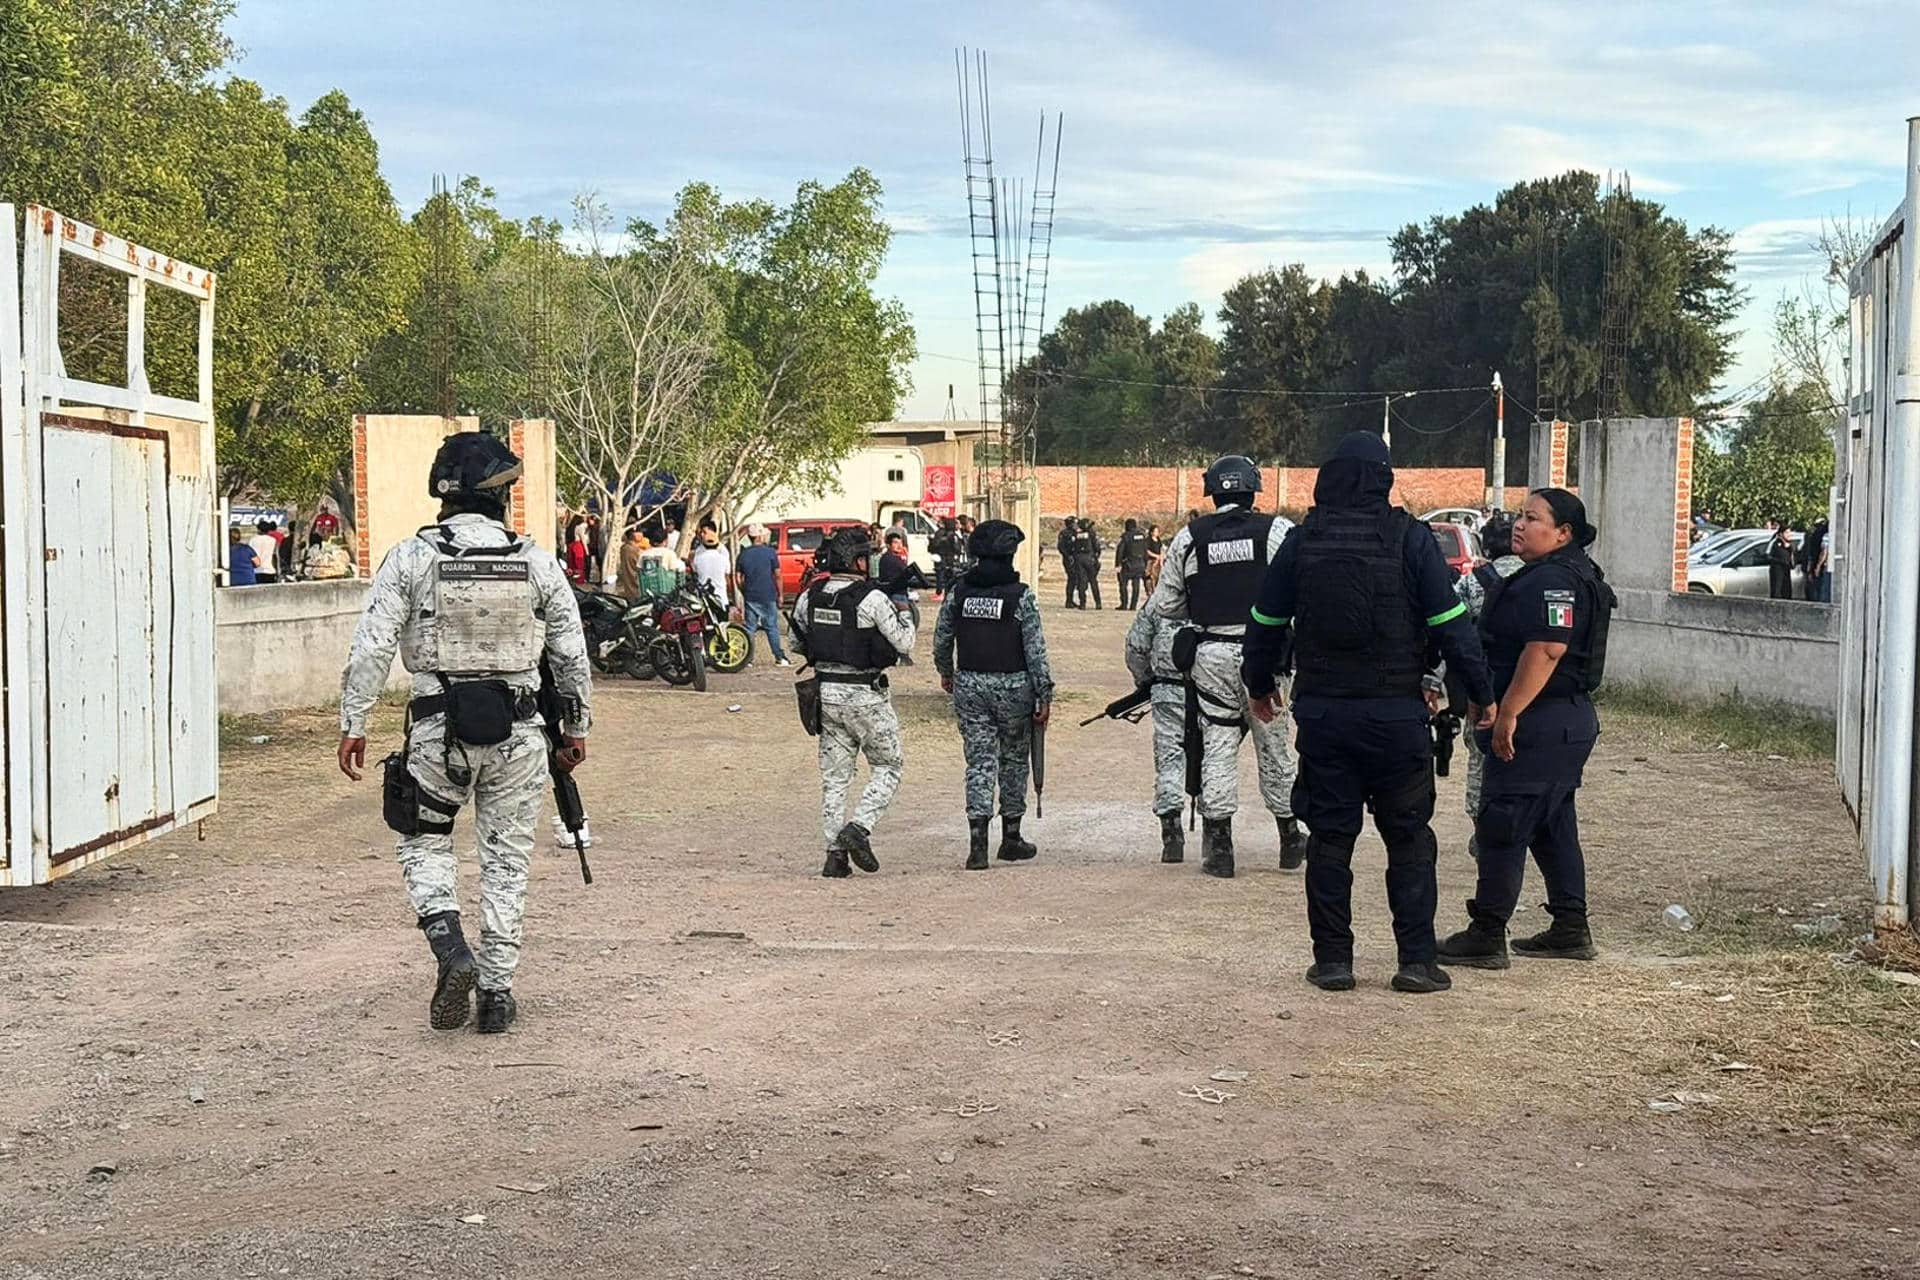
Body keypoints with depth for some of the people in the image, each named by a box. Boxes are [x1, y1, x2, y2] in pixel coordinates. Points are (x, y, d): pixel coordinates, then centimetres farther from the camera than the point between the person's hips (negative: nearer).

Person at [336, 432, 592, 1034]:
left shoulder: (411, 558, -3)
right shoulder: (536, 563, 2)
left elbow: (371, 648, -6)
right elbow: (572, 655, 7)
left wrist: (353, 724, 1)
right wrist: (576, 727, 18)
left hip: (439, 729, -1)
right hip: (517, 732, 1)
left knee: (424, 842, 18)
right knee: (506, 860, 11)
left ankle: (452, 950, -3)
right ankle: (496, 990, 15)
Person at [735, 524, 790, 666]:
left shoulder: (743, 555, 4)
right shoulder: (770, 552, -6)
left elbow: (738, 578, 5)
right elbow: (777, 575, -5)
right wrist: (779, 595, 3)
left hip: (750, 597, 3)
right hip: (768, 596, -3)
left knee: (749, 628, 7)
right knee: (772, 627, 3)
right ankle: (779, 657, 3)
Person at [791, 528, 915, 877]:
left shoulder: (810, 597, 2)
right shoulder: (872, 598, -16)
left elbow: (797, 641, 13)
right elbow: (903, 642, -9)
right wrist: (905, 617, 10)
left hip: (826, 692, 5)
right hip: (865, 695, -5)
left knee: (834, 776, 11)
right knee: (888, 768, 10)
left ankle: (835, 853, 10)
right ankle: (859, 828, -8)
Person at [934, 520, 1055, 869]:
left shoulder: (959, 591, 1)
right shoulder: (1021, 595, -11)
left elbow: (941, 640, 10)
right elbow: (1035, 650, -12)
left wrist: (946, 673, 28)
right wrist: (1045, 696, -6)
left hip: (969, 685, 3)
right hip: (1012, 686, -2)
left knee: (979, 762, 3)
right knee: (1014, 761, 14)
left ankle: (978, 843, -9)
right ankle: (1011, 838, 23)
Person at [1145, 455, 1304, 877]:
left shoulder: (1188, 538, 4)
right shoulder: (1278, 531, -3)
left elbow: (1164, 605, 9)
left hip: (1211, 653, 1)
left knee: (1217, 745, 6)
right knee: (1274, 744, 11)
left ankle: (1218, 845, 5)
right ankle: (1290, 839, 23)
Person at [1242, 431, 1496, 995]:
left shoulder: (1302, 542, 2)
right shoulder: (1410, 539, -6)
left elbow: (1266, 624, 10)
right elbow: (1451, 623, -6)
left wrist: (1259, 685, 26)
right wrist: (1481, 693, 4)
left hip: (1321, 710, 2)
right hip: (1395, 711, -2)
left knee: (1329, 836, 9)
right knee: (1409, 836, 8)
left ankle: (1332, 958, 10)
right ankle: (1416, 960, 6)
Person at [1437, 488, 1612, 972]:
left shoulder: (1554, 580, -17)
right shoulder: (1567, 575, 18)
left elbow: (1546, 650, -28)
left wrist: (1508, 714, -26)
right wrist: (1509, 713, 25)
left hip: (1540, 725, -11)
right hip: (1569, 721, 11)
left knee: (1502, 827, -7)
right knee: (1554, 827, 17)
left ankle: (1486, 936, -3)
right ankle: (1571, 931, 22)